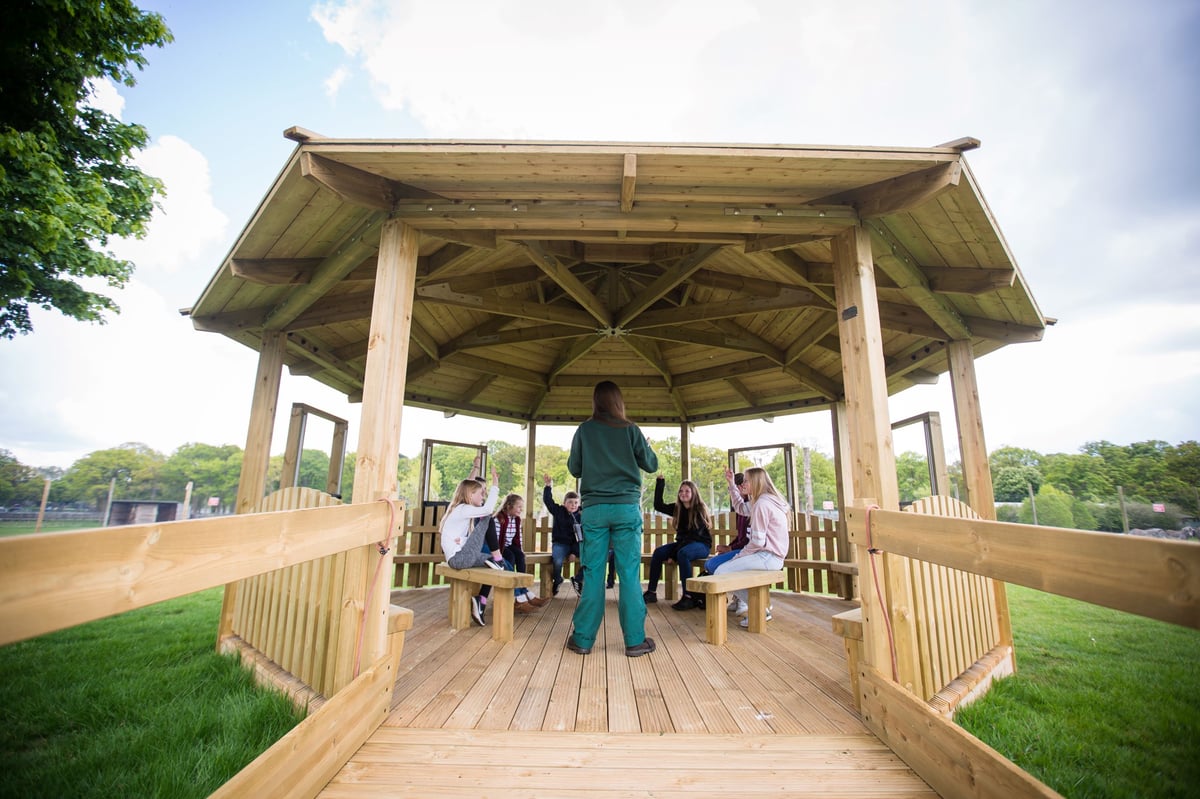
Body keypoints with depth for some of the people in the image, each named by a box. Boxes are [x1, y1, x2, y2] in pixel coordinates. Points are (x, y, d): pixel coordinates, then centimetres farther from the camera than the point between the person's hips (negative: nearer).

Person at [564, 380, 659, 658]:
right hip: (627, 507, -1)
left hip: (594, 508, 1)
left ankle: (583, 638, 14)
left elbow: (574, 469, 9)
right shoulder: (630, 429, 0)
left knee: (593, 573, 7)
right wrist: (639, 452, 24)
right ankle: (635, 640, 10)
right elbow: (651, 465, 5)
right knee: (629, 573, 4)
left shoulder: (584, 430, 2)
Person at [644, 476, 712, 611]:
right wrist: (660, 483, -5)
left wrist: (674, 552, -21)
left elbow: (695, 534, -17)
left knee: (682, 554, -36)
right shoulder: (677, 508, 6)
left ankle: (688, 597, -33)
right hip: (683, 543, 6)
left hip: (701, 544, -6)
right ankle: (651, 592, -13)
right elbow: (658, 506, -1)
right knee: (658, 552, -16)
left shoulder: (700, 509, -12)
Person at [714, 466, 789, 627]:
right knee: (728, 566, 24)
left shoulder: (762, 504, -18)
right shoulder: (768, 500, 13)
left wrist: (740, 555, -6)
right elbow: (740, 508, 24)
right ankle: (742, 605, 19)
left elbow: (757, 541, -21)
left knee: (721, 573, -12)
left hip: (767, 557, -11)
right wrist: (731, 484, 20)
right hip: (772, 556, 11)